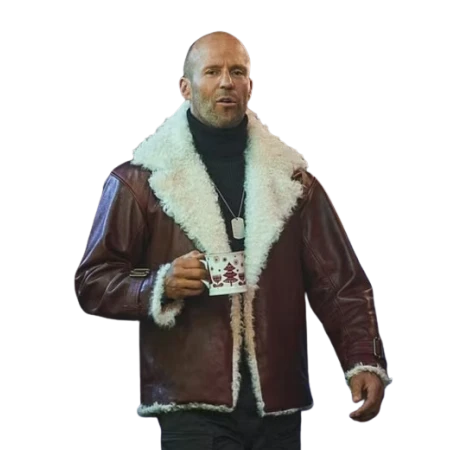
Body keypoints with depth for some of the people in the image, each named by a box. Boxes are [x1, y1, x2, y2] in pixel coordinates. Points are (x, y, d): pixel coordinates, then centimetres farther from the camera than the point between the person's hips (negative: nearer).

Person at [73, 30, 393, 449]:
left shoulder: (292, 176, 12)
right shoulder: (139, 179, 4)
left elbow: (339, 281, 10)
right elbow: (92, 280, 5)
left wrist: (364, 361, -2)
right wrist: (160, 285, -13)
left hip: (280, 403, 3)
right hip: (191, 406, -3)